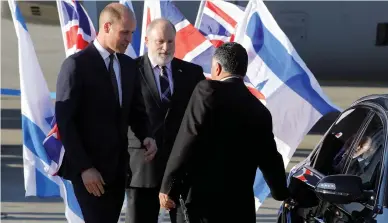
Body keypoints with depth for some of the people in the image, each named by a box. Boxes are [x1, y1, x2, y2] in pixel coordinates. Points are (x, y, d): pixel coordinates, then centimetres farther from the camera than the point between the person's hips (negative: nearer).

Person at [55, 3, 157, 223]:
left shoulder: (129, 65, 10)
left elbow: (136, 110, 18)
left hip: (118, 165, 6)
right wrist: (84, 167, -18)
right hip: (88, 167, -6)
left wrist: (146, 136, -4)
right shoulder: (77, 64, -10)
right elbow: (64, 121, -13)